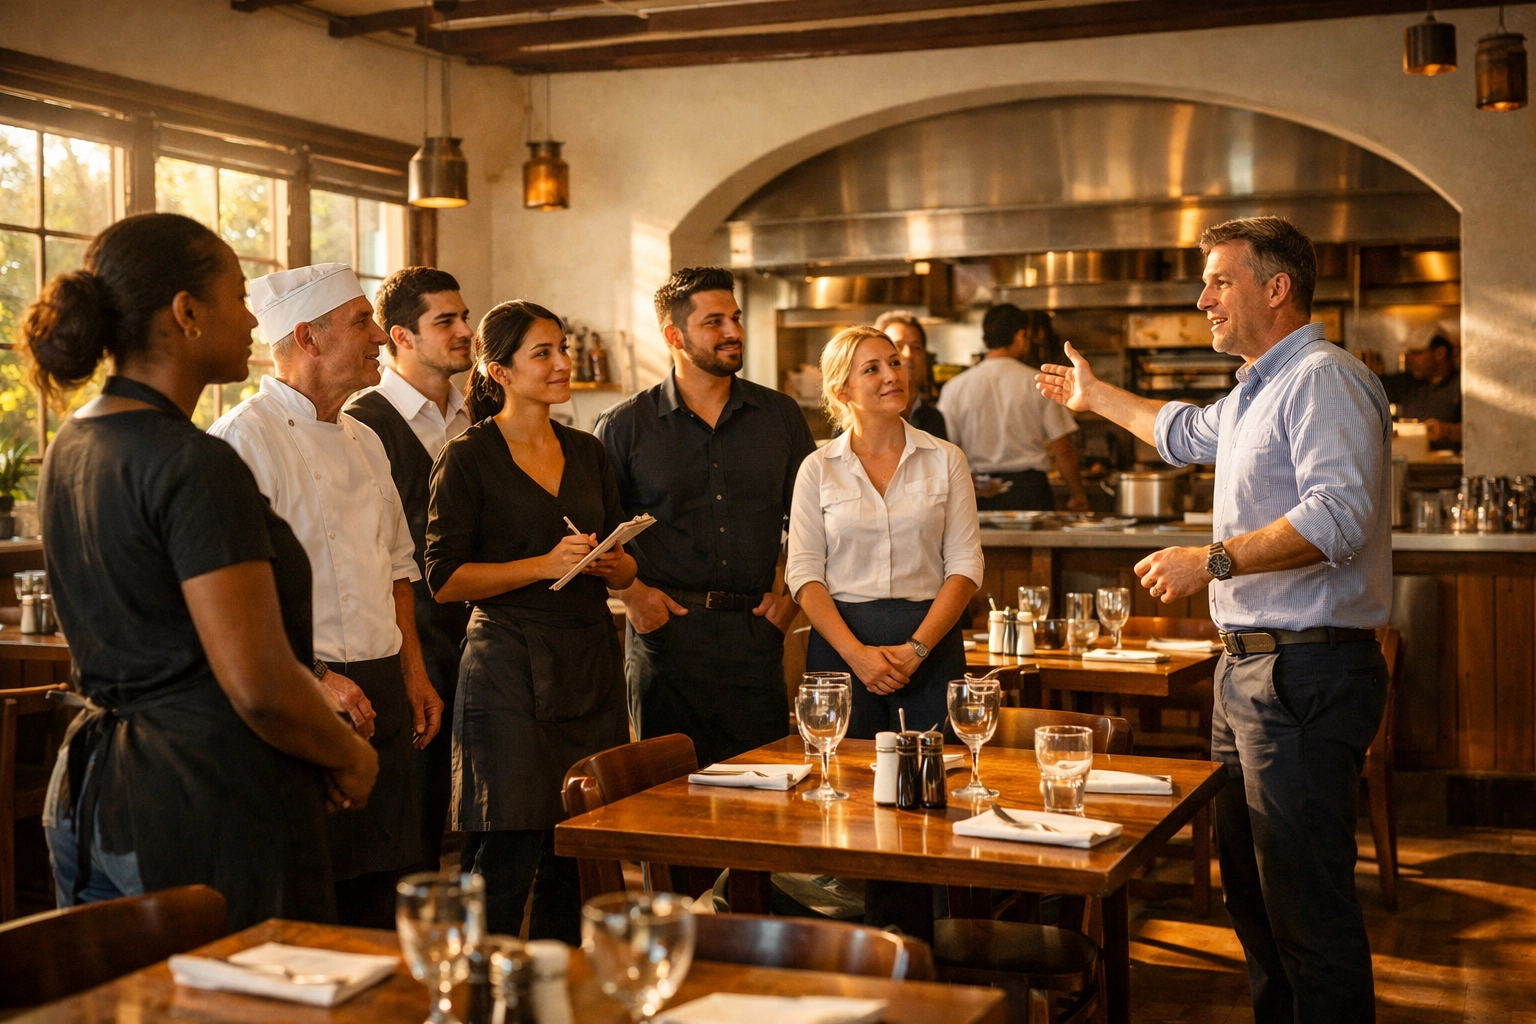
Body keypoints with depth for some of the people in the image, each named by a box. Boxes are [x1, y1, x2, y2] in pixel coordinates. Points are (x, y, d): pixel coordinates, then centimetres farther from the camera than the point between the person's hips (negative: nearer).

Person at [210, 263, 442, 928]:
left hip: (381, 698, 8)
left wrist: (411, 671, 17)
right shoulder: (246, 438, -12)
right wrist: (312, 679, -22)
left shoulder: (364, 443, 16)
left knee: (375, 894, 13)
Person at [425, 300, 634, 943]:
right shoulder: (468, 458, -3)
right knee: (507, 861, -6)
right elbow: (444, 579, -8)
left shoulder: (587, 452, 14)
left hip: (592, 666, 6)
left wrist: (606, 562, -5)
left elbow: (626, 570, 18)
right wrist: (546, 563, -15)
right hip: (510, 666, -5)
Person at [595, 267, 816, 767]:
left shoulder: (780, 416, 10)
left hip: (755, 634, 2)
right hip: (667, 630, -2)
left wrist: (794, 593, 6)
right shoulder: (625, 426, 3)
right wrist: (631, 591, -5)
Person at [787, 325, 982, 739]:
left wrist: (916, 648, -10)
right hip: (841, 645, 0)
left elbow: (965, 564, 0)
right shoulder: (817, 469, 4)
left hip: (930, 646, 0)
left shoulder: (946, 460, 4)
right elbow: (803, 572, -1)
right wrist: (855, 652, -13)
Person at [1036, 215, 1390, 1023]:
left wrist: (1215, 560, -27)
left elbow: (1340, 512, -26)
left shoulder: (1323, 378, -12)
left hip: (1303, 674, -11)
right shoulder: (1253, 395, 21)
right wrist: (1094, 397, 51)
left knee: (1308, 905, -9)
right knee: (1250, 888, 17)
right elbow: (1186, 433, 42)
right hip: (1249, 668, 11)